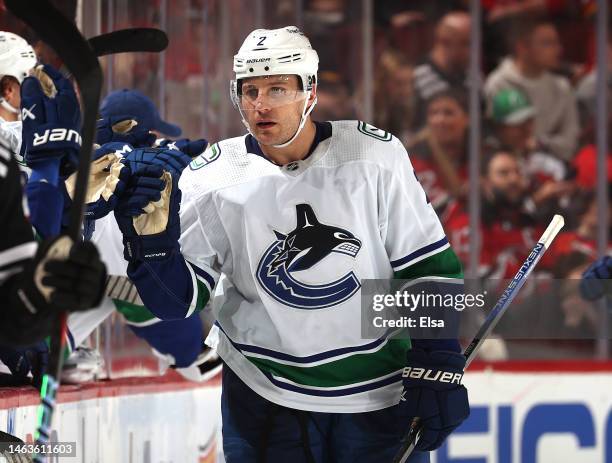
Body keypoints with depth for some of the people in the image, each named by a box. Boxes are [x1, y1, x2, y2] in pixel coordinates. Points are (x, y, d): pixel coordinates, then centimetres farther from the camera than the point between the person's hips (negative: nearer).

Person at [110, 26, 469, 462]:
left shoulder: (374, 156, -9)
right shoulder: (212, 178, -7)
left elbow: (428, 266, -3)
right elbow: (178, 301, -7)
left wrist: (438, 370, -6)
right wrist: (152, 238, -25)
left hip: (381, 394, -1)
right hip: (264, 398, 1)